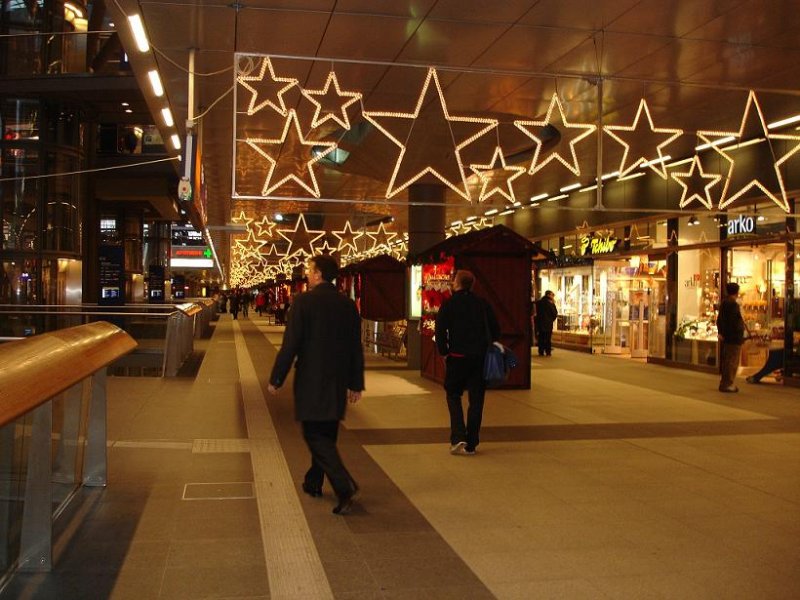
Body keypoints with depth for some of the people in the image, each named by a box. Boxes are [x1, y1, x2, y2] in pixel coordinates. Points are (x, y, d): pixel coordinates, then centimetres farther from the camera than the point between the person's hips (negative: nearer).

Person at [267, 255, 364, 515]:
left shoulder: (304, 301, -12)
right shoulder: (348, 304, 5)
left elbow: (290, 344, -14)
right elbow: (356, 348, 8)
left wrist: (276, 379, -5)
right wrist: (356, 383, 16)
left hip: (311, 381, -6)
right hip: (338, 382, 6)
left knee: (316, 436, -3)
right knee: (326, 434, 18)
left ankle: (345, 487, -16)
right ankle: (314, 482, 33)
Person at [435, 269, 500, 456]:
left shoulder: (449, 304, -4)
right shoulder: (483, 304, 7)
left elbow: (440, 330, -8)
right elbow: (495, 329, 9)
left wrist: (444, 352, 3)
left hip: (457, 357, -3)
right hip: (480, 357, 3)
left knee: (453, 395, 12)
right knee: (476, 400, 8)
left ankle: (458, 437, -4)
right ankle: (471, 444, 11)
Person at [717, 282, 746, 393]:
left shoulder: (724, 303, 13)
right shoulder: (733, 304, -16)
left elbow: (720, 319, 15)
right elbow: (734, 322, -19)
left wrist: (720, 332, 14)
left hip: (725, 338, 10)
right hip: (734, 338, -10)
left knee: (725, 361, 15)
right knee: (732, 362, -5)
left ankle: (724, 383, 22)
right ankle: (727, 384, -3)